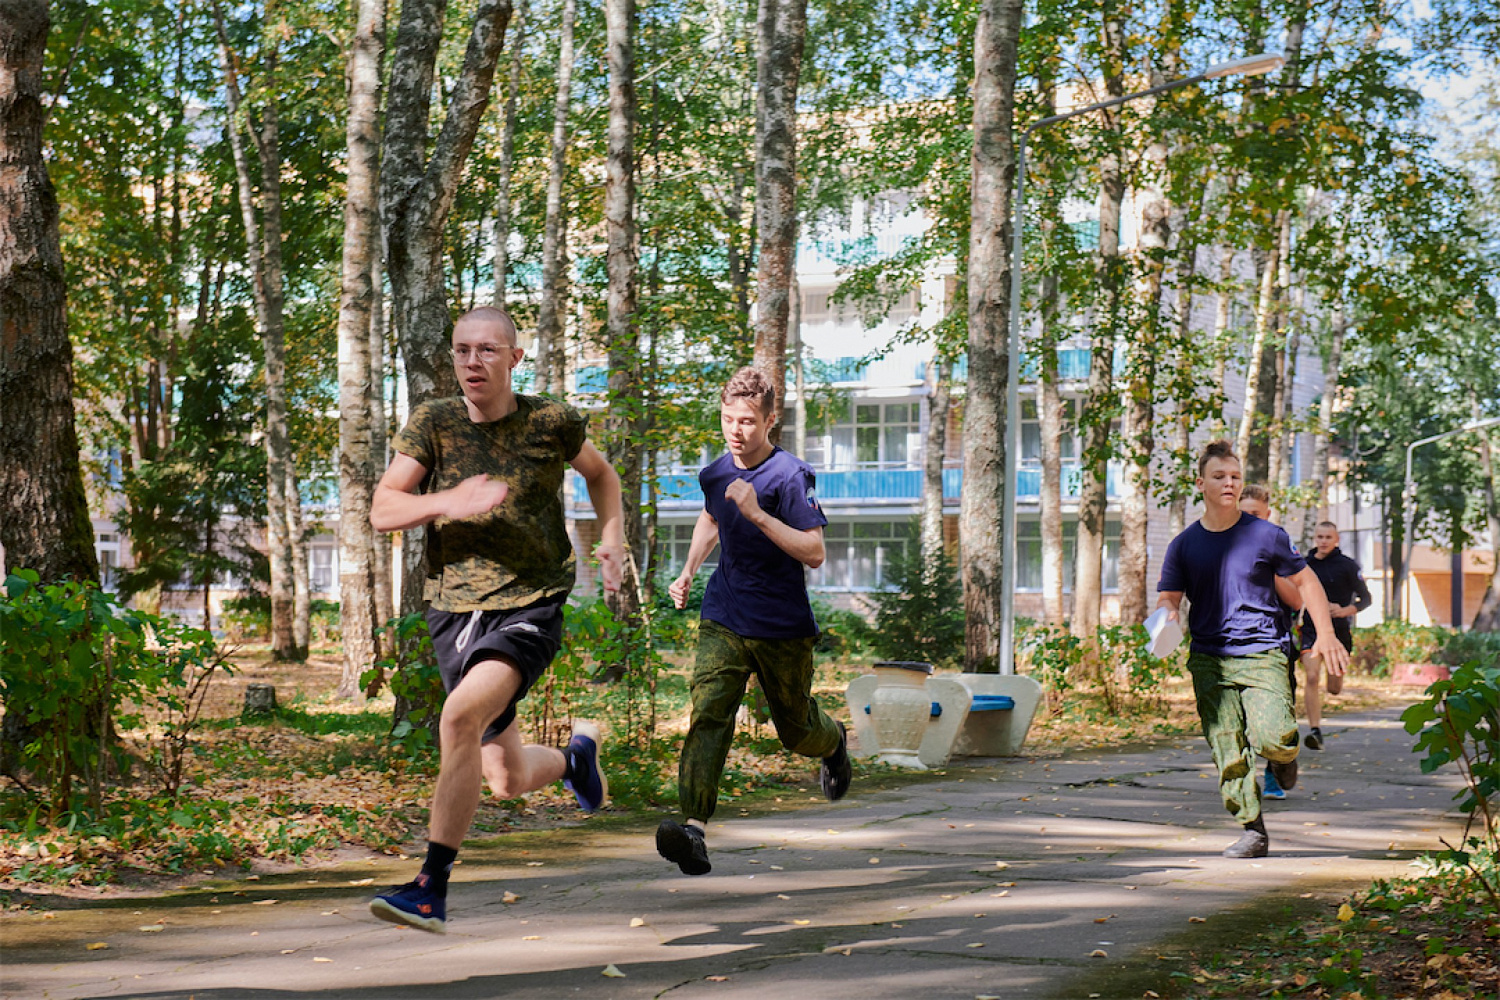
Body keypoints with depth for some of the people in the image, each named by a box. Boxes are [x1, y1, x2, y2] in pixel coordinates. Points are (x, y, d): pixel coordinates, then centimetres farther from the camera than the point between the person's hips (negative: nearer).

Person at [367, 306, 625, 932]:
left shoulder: (551, 424, -1)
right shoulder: (433, 423, -1)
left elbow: (600, 473, 20)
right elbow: (381, 511, -7)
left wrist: (611, 535, 5)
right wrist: (446, 502, -25)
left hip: (531, 605, -3)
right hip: (454, 608, 3)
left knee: (461, 715, -29)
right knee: (509, 781, 9)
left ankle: (432, 889, -21)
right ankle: (576, 755, 47)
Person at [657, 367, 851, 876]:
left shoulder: (790, 476, -14)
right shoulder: (714, 474, 5)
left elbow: (814, 552, -21)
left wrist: (756, 513, -29)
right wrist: (687, 573, 16)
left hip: (783, 627, -3)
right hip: (723, 620, 3)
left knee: (796, 731, 13)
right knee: (708, 713, -19)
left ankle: (835, 740, 51)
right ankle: (695, 828, -31)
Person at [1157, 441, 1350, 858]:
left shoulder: (1266, 535, 1)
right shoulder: (1184, 545, 5)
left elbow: (1305, 580, 12)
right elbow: (1169, 600, 8)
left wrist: (1325, 633, 5)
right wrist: (1168, 622, -16)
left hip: (1263, 654, -2)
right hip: (1209, 660, 2)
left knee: (1271, 737, -21)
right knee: (1229, 753, -4)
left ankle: (1284, 755, 15)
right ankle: (1253, 832, 10)